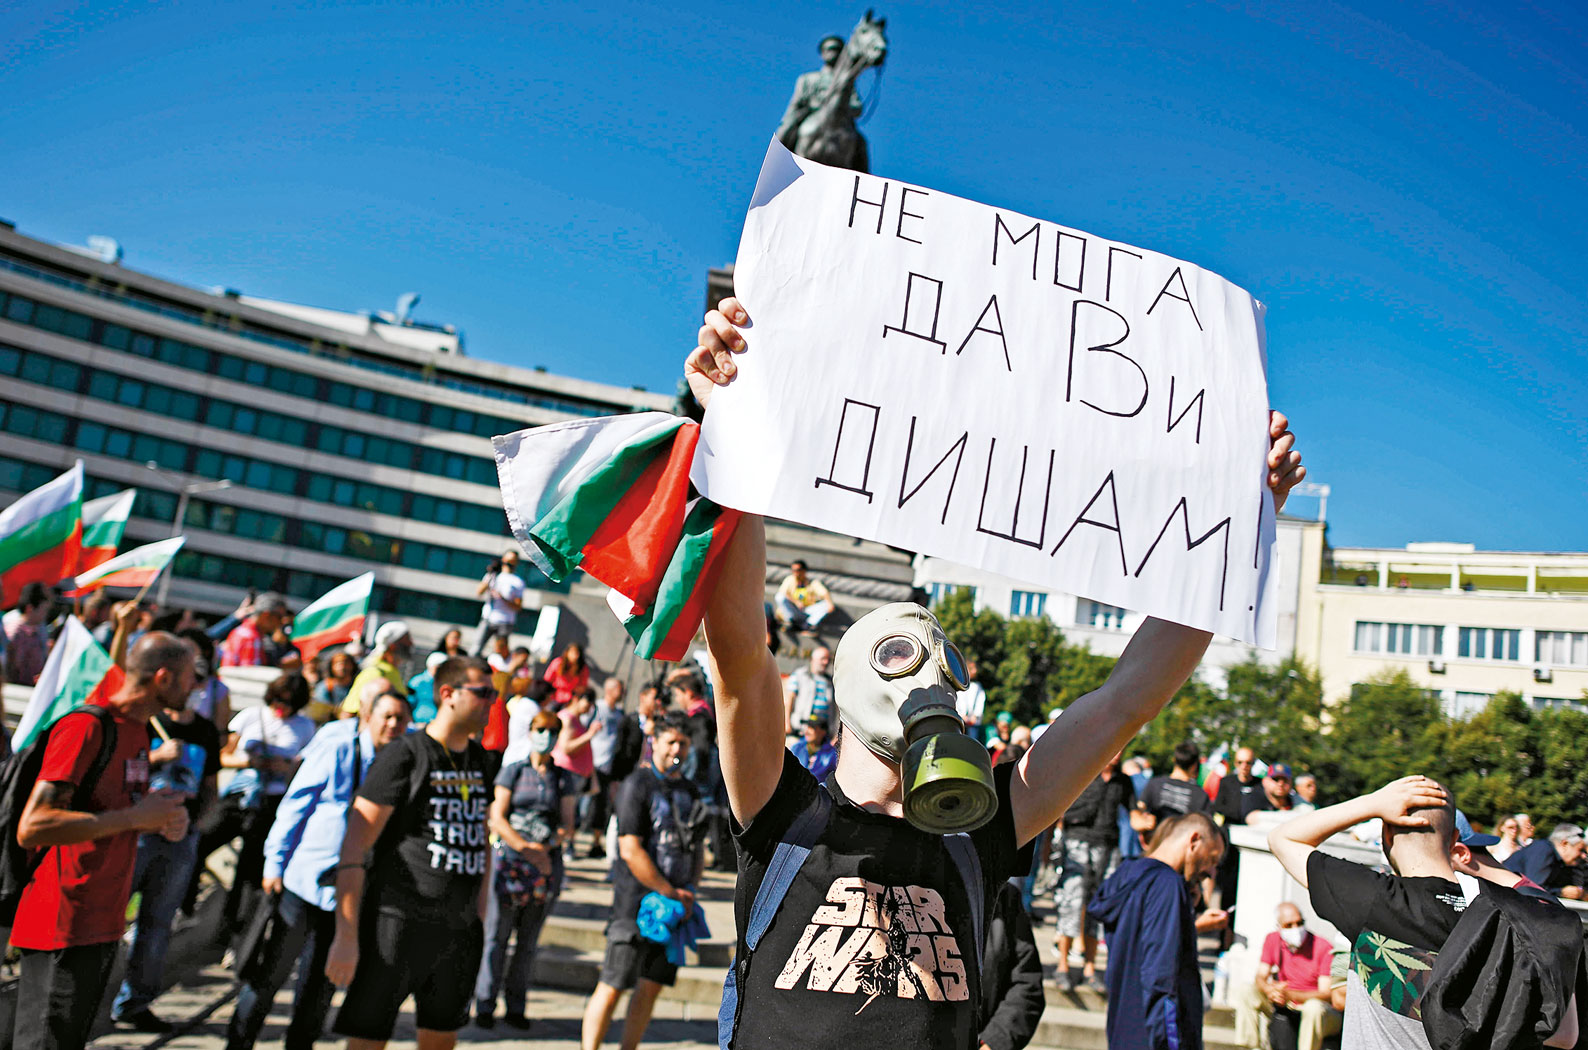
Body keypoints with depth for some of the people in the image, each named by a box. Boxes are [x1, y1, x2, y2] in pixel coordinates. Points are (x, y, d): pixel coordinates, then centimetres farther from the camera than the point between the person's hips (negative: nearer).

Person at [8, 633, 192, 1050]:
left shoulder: (137, 728, 11)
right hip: (62, 925, -9)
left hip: (104, 923, 9)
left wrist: (163, 820, 3)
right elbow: (31, 828, -24)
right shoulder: (86, 726, -18)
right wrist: (135, 817, -22)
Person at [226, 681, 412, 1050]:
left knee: (323, 978, 14)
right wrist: (274, 864, -6)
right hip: (306, 878, -4)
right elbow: (293, 806, -6)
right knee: (274, 969, 5)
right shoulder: (337, 749, -10)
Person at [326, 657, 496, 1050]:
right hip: (398, 922, -6)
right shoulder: (404, 756, -10)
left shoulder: (481, 760, 10)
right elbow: (353, 851, -12)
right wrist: (346, 937, -15)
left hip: (459, 928, 6)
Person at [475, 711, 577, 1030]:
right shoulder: (513, 771, 4)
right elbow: (497, 818, -3)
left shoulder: (563, 778, 11)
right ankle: (485, 1005, 8)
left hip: (548, 862, 2)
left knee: (529, 939, 6)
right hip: (510, 859, -2)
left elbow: (567, 823, 6)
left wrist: (546, 846, -14)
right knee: (497, 935, -3)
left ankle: (515, 1007, 15)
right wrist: (524, 847, -15)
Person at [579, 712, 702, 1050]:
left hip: (676, 906, 7)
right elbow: (630, 850, -15)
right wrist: (670, 892, -12)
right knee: (612, 987, -4)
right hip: (636, 902, -6)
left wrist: (690, 890, 4)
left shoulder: (689, 790, 13)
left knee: (652, 987, 10)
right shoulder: (638, 784, -8)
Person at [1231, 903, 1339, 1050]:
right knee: (1240, 992, -15)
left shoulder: (1323, 947, -11)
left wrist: (1289, 995, -32)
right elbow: (1261, 978, 1)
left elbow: (1326, 993, -17)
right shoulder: (1272, 940, 3)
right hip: (1281, 1008, 4)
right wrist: (1270, 990, -25)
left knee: (1314, 1007, -39)